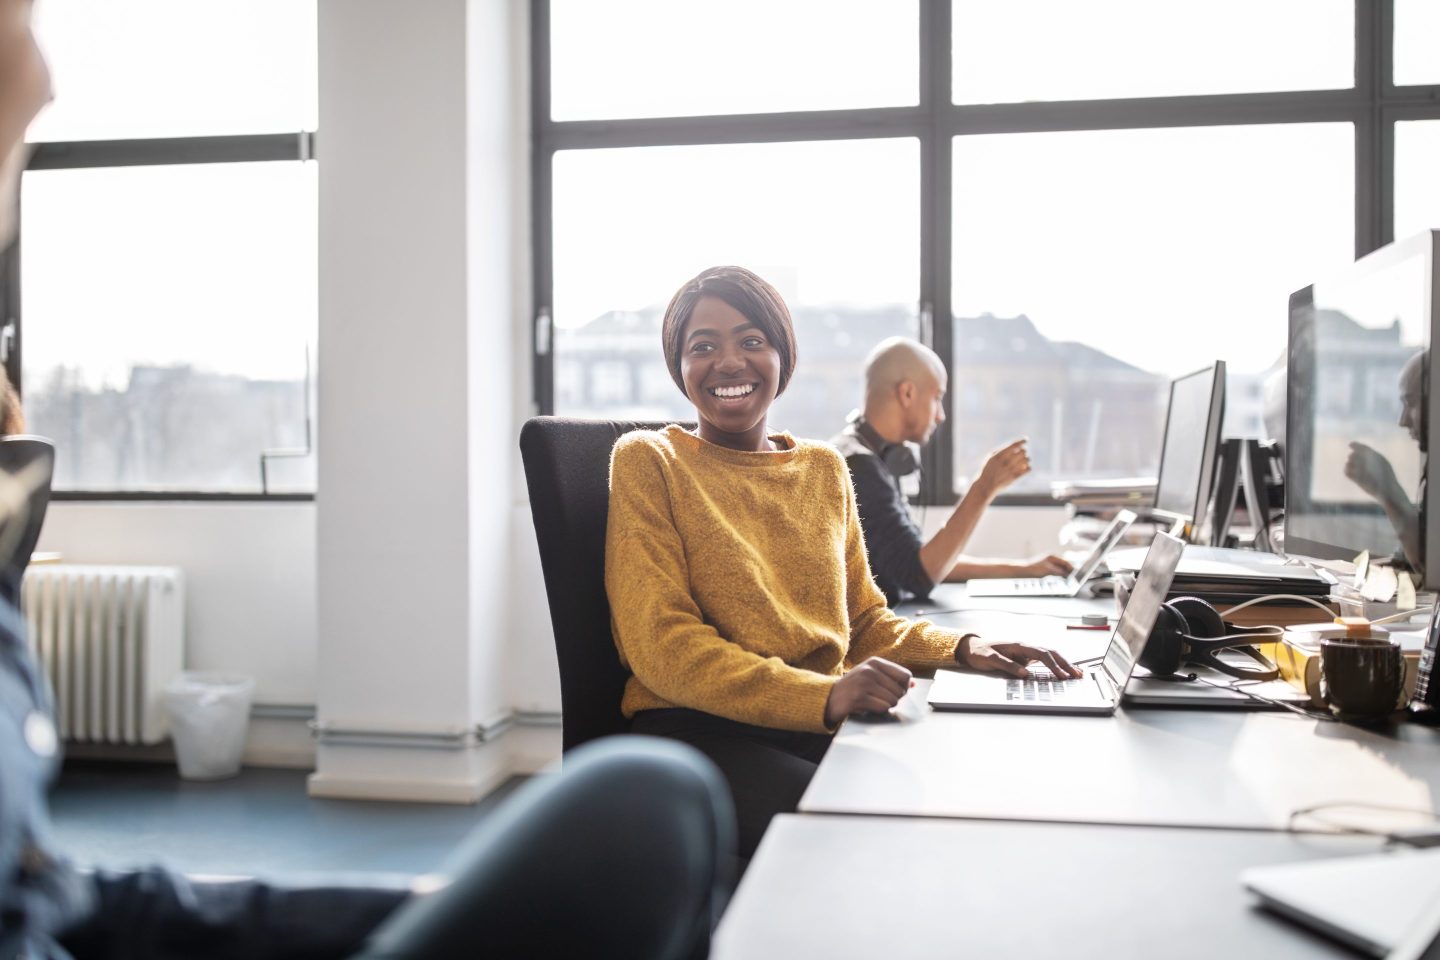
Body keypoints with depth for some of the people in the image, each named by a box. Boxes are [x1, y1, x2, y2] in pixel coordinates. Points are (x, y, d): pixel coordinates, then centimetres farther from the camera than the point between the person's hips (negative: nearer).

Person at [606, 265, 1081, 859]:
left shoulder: (824, 468, 17)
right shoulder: (649, 461, 0)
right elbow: (663, 646, -10)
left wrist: (960, 648, 0)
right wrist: (823, 696, -23)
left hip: (827, 723, 5)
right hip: (701, 728, -5)